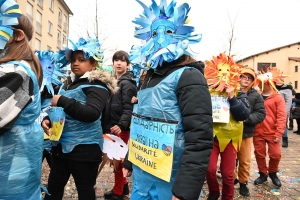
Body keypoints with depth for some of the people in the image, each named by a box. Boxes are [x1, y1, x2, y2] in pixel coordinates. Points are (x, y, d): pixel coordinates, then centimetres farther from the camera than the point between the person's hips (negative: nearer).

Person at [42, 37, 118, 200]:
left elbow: (92, 114, -27)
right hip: (61, 145, 8)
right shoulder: (69, 82, 12)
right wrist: (47, 119, -1)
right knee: (54, 186, 18)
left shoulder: (97, 85, -12)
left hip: (84, 148, -7)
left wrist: (63, 101, -28)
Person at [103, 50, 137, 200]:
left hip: (121, 128, -8)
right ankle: (123, 185, 33)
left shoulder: (127, 83, -11)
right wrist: (107, 125, 13)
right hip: (112, 126, 8)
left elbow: (129, 108, -21)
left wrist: (121, 125, -32)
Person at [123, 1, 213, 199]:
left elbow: (199, 139, -23)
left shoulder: (188, 77, -16)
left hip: (169, 182, -7)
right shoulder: (150, 76, 10)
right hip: (142, 175, 8)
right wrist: (129, 161, 20)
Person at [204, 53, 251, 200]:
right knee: (209, 169, -9)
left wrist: (232, 97, -17)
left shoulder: (238, 94, 2)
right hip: (211, 136, 0)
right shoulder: (208, 91, 2)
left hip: (229, 137, 0)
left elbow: (244, 115, -11)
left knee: (227, 173, 7)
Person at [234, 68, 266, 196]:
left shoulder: (256, 96, 2)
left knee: (245, 160, 12)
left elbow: (261, 114, -4)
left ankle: (243, 182, 30)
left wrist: (246, 118, -19)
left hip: (246, 133, 1)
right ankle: (232, 179, 33)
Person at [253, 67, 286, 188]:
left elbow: (281, 117, -7)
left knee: (275, 154, 1)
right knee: (259, 154, 9)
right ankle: (263, 174, 29)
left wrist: (279, 133, -12)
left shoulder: (278, 98, -3)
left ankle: (273, 173, 29)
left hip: (272, 133, -2)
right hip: (258, 133, 2)